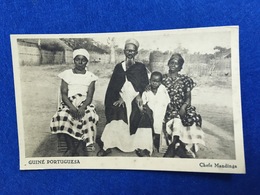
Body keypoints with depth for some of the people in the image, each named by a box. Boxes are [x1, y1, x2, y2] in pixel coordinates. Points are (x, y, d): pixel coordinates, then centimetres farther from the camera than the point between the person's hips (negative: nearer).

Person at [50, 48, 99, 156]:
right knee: (62, 116, -33)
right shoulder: (67, 74, 10)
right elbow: (64, 94, 0)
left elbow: (90, 96, 0)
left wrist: (82, 108, -21)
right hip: (69, 103, 0)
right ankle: (71, 147, -20)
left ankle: (80, 147, -16)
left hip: (85, 103, 0)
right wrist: (72, 107, -20)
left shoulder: (90, 76, 11)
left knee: (89, 117, -34)